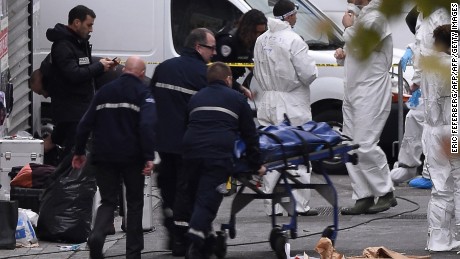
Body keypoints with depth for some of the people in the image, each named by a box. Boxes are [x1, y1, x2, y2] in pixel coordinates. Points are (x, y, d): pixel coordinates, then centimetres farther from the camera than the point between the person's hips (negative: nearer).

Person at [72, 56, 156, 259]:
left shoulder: (105, 91, 11)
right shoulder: (143, 93, -3)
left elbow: (85, 123, 11)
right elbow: (147, 125, -17)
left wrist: (79, 152, 19)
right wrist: (149, 157, -20)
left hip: (104, 156, 3)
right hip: (132, 157, -3)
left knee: (108, 201, 9)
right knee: (134, 202, 12)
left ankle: (97, 235, -20)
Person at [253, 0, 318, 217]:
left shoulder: (262, 40, 8)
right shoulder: (293, 40, -14)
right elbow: (308, 73, -17)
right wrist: (312, 71, 3)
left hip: (267, 103, 6)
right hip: (291, 104, -6)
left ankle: (272, 206, 9)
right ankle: (300, 205, -2)